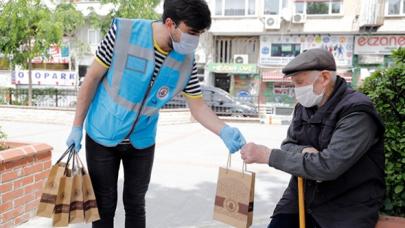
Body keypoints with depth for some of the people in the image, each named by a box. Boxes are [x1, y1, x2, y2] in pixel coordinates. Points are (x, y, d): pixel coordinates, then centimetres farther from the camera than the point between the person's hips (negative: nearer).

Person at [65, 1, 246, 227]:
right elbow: (93, 78, -13)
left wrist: (224, 130, -26)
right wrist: (77, 126, -9)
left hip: (142, 141, 3)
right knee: (104, 205, 9)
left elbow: (198, 105, -7)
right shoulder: (123, 32, -22)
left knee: (135, 204, 16)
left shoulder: (186, 60, -13)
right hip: (102, 135, -2)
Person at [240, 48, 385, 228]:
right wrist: (304, 151, -18)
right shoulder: (304, 106, 3)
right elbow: (288, 145, 7)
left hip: (346, 207, -6)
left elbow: (329, 166, -29)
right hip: (301, 196, 6)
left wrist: (268, 155, -28)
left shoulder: (357, 112, -20)